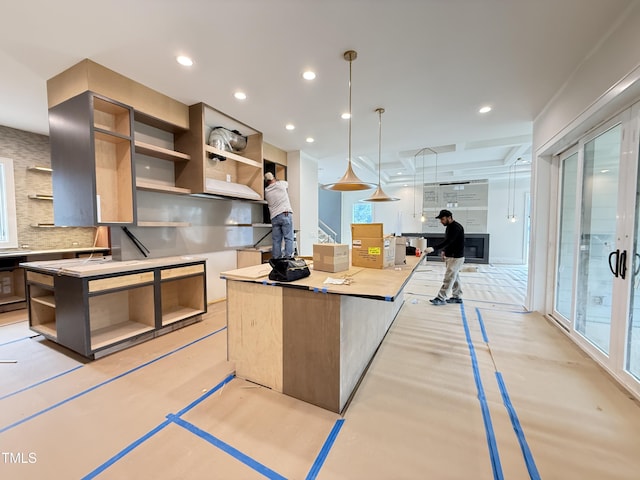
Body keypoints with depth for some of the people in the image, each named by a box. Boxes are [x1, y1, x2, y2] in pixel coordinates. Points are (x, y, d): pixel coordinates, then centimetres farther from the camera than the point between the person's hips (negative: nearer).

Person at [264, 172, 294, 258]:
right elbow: (287, 183, 28)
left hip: (274, 217, 4)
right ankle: (288, 258, -8)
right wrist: (277, 180, 43)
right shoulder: (281, 184, 7)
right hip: (286, 215, -3)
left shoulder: (266, 191, 14)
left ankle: (276, 260, 8)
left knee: (276, 240, 6)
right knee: (288, 238, -3)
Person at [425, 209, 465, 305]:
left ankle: (441, 298, -4)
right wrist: (444, 251, 10)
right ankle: (457, 297, 24)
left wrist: (433, 248, -41)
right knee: (454, 277, 15)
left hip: (456, 257, -10)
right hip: (450, 256, 10)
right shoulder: (449, 227, 11)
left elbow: (448, 241, -31)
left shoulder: (456, 227, -20)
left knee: (448, 277, -7)